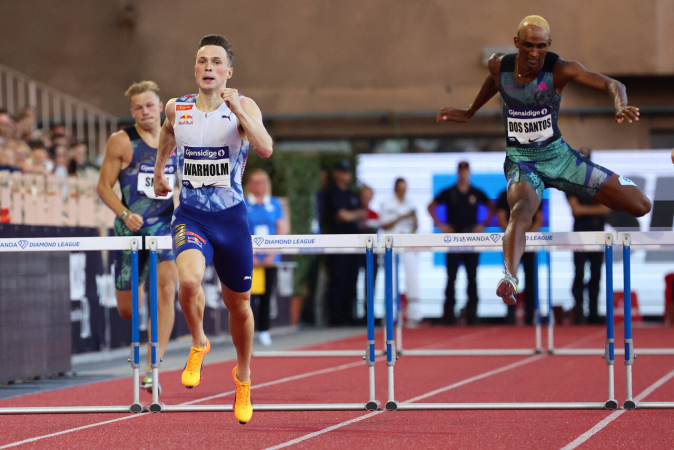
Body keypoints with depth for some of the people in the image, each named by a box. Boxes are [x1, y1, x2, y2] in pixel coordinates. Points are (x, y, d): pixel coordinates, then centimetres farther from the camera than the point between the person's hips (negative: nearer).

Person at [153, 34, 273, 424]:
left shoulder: (243, 106, -7)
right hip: (191, 216, 0)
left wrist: (237, 110, -31)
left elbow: (266, 149, -25)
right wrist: (159, 171, 34)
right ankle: (199, 344, 1)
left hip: (232, 217, 0)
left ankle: (243, 375, 40)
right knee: (189, 280, -30)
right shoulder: (177, 109, 0)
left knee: (239, 304, 13)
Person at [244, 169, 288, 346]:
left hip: (270, 259, 2)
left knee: (267, 294, 1)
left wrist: (271, 255, -3)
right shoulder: (242, 205, 2)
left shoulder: (275, 204, 8)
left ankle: (263, 330, 9)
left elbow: (282, 232, 6)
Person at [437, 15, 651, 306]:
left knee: (641, 206, -2)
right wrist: (470, 112, 30)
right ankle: (509, 279, -63)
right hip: (521, 161, -1)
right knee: (521, 209, -39)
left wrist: (621, 109, -36)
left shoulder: (561, 70, -15)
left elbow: (612, 84, -15)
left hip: (557, 154, 1)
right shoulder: (499, 66, -7)